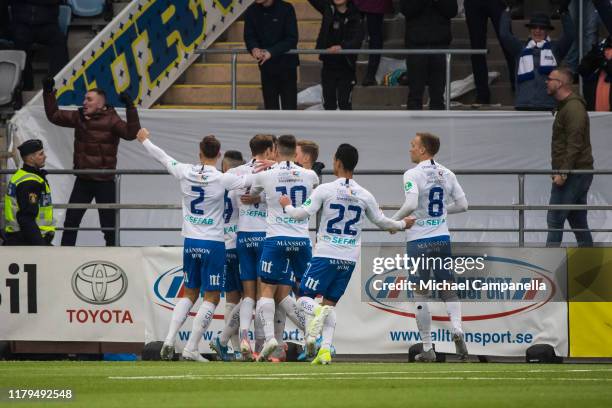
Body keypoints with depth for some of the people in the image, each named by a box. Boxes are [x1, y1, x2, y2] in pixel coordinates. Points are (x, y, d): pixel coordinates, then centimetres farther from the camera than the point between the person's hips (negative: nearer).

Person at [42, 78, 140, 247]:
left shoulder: (111, 120, -13)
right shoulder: (79, 117, 4)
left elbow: (131, 133, -27)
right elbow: (54, 116, 16)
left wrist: (130, 108, -35)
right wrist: (48, 93, 10)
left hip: (104, 182, -5)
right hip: (83, 180, 5)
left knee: (109, 226, 2)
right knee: (71, 222, 5)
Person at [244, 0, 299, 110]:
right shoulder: (251, 12, -1)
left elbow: (292, 39, -15)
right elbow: (249, 36, -1)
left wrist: (271, 52, -26)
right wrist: (254, 48, -24)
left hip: (286, 65, -3)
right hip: (266, 66, 3)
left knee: (289, 106, -5)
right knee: (270, 105, 6)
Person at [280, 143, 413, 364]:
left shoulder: (325, 189, -7)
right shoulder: (365, 195, 5)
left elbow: (302, 214, -10)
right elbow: (381, 221, 17)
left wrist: (287, 206, 12)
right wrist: (402, 224, 36)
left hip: (325, 255, -4)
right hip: (350, 259, 4)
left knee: (305, 297, 3)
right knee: (330, 303, 12)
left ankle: (318, 313, -33)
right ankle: (325, 350, -1)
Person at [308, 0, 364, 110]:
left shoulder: (355, 16, -7)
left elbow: (357, 40, -18)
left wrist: (342, 47, -36)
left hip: (346, 67, -3)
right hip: (328, 65, 3)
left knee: (344, 102, 1)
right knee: (329, 102, 9)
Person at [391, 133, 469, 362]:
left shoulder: (413, 174, -11)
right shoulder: (447, 174, 6)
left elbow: (411, 204, -24)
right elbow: (462, 205, 8)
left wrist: (395, 221, -8)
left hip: (418, 240, -4)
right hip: (442, 238, 4)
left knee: (421, 294, 4)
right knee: (448, 290, 11)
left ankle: (427, 348, 6)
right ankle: (457, 328, -16)